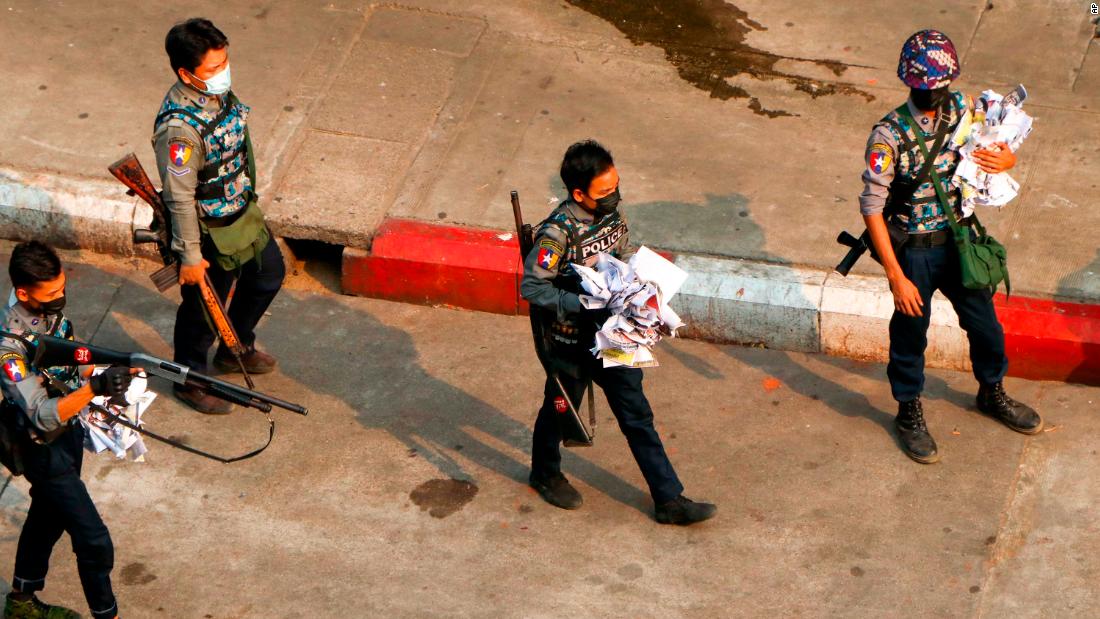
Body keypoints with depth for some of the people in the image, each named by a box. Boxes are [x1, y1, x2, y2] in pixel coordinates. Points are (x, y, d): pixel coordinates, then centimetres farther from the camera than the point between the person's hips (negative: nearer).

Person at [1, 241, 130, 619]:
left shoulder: (50, 309, -9)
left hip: (70, 431, 9)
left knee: (47, 515, 26)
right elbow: (42, 417, -38)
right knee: (94, 542, -5)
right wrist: (94, 388, -50)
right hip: (45, 449, -9)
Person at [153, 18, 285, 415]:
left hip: (243, 213, 9)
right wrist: (190, 256, -20)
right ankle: (190, 380, 37)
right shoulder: (180, 127, -34)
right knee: (203, 308, 12)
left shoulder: (218, 92, -7)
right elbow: (180, 198, -27)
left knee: (269, 275, 27)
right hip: (210, 232, -9)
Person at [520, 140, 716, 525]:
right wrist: (581, 307, -30)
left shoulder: (612, 215, -5)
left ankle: (670, 500, 14)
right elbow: (531, 286, -25)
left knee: (637, 416, 9)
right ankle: (545, 473, 47)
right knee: (559, 411, 19)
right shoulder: (558, 233, -27)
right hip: (571, 343, -6)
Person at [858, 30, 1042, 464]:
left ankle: (992, 394, 46)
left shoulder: (962, 109, -8)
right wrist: (896, 276, -23)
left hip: (960, 240, 5)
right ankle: (909, 414, 36)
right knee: (910, 334, 13)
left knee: (984, 324, 19)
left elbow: (1005, 152, 8)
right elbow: (872, 208, -22)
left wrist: (1004, 160, -20)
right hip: (915, 251, -5)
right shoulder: (890, 135, -24)